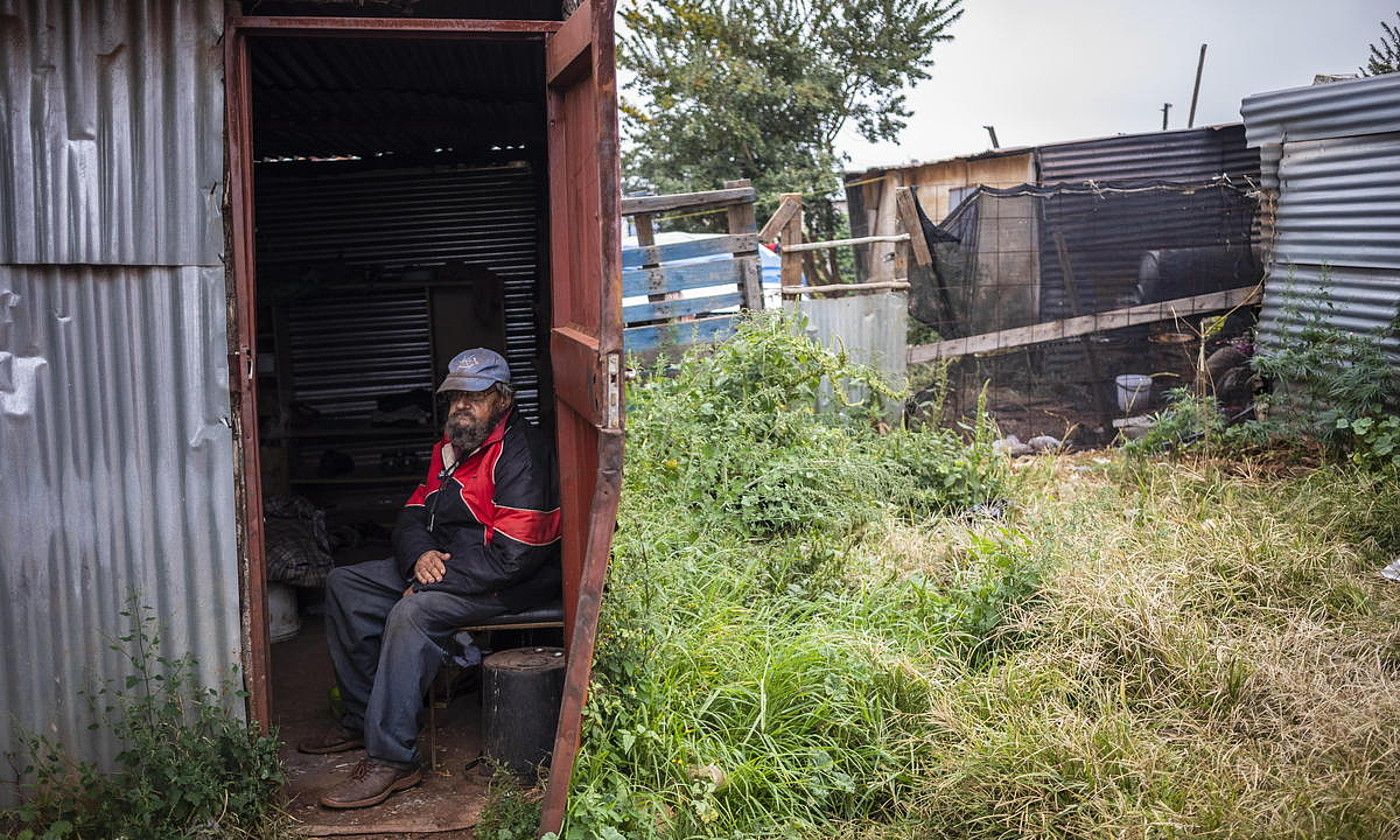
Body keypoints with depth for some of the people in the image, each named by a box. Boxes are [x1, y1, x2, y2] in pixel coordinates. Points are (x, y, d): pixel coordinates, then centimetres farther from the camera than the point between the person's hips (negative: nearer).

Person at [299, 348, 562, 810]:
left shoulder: (521, 453, -21)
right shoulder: (452, 446, 10)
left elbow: (510, 557, -27)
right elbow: (414, 512, 13)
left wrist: (434, 581, -20)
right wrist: (420, 555, -10)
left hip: (508, 583, -10)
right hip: (441, 563, 10)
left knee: (412, 613, -33)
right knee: (344, 585, 7)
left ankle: (391, 757, -24)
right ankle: (363, 718, 12)